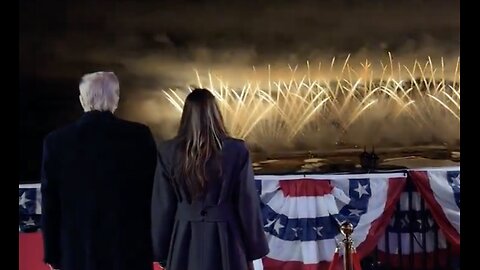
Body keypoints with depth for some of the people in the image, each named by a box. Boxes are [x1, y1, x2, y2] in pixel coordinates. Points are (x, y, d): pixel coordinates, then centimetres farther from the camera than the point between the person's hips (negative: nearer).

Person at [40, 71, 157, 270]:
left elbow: (50, 204, 1)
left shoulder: (56, 141, -4)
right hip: (131, 250, 0)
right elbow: (155, 194, -1)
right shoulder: (140, 136, -6)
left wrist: (53, 254, 11)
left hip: (79, 253, 1)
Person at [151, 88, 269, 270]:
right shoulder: (236, 151, -8)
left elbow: (162, 206, 1)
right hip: (225, 238, -1)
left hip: (184, 240, 2)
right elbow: (247, 204, -3)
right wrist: (252, 251, 8)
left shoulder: (169, 152, -4)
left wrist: (162, 253, 12)